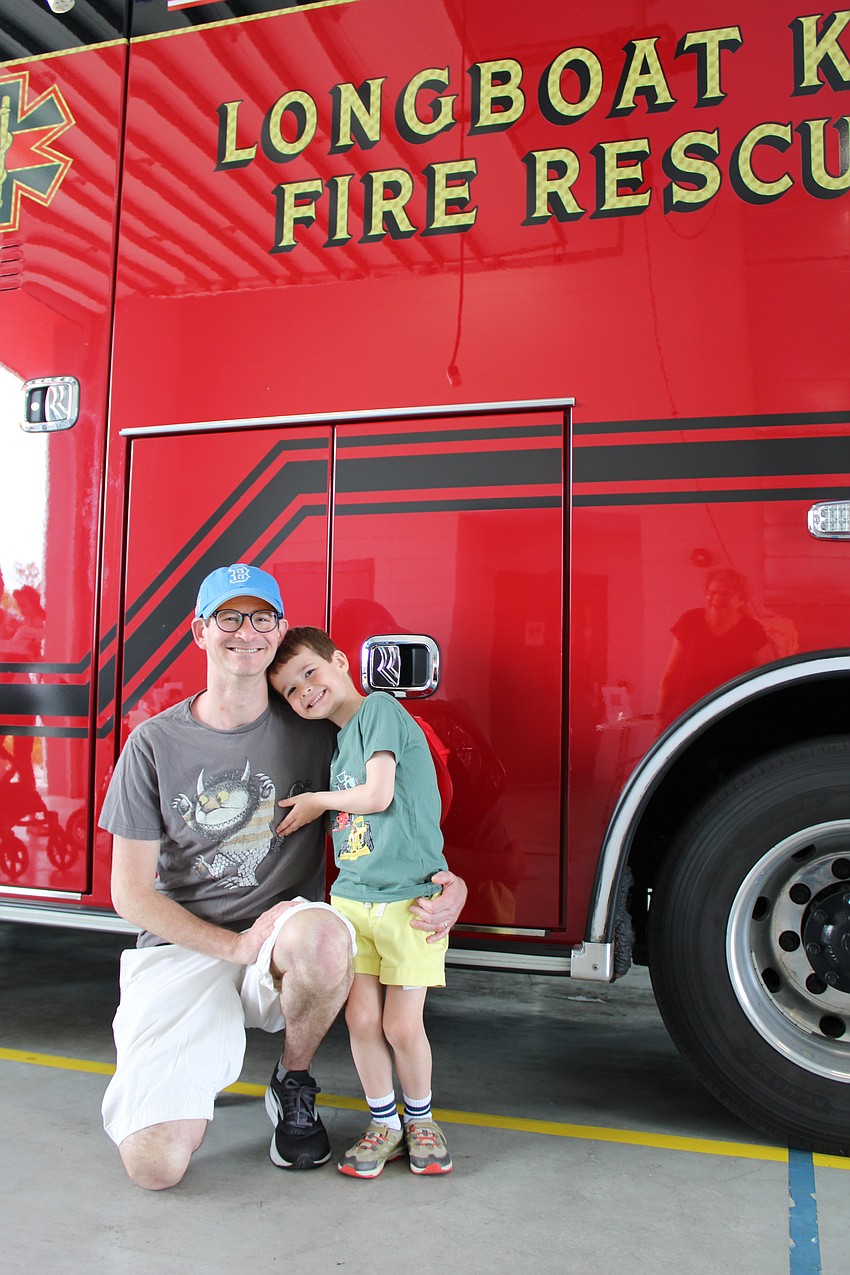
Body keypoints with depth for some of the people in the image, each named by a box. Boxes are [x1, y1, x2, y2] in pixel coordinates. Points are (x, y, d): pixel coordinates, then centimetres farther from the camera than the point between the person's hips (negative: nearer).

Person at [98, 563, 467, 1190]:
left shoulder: (313, 730, -2)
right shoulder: (155, 743, -3)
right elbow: (132, 893, -2)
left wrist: (448, 884, -15)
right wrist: (235, 946, -14)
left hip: (283, 944, 1)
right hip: (181, 949, 0)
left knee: (322, 936, -37)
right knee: (155, 1164, -17)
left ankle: (293, 1083, -4)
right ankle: (192, 1064, 19)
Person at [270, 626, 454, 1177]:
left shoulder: (380, 709, -8)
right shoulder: (335, 742, 16)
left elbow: (378, 796, -15)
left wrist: (318, 801, -2)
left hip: (410, 895, -6)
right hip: (351, 897, 6)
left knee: (401, 1025, 1)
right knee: (361, 1018, 4)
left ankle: (420, 1118, 27)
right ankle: (384, 1123, 25)